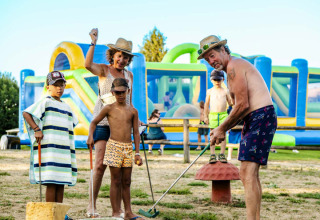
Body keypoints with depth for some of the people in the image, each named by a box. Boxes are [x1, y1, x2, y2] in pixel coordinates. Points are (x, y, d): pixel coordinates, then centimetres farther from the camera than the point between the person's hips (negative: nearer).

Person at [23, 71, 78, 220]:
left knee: (62, 182, 6)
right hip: (49, 148, -7)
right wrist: (36, 129, -17)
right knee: (51, 182, -10)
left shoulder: (66, 107, 21)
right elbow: (26, 113, -11)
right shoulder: (45, 102, -2)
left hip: (64, 149, 7)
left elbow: (72, 123, 36)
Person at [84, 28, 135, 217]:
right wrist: (93, 43, -25)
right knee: (100, 164, -11)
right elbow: (88, 65, -21)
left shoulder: (129, 75, 16)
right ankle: (92, 206, -4)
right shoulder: (104, 70, 2)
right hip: (103, 122, -4)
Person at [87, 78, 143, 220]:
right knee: (116, 181, -2)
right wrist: (90, 136, -7)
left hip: (128, 148, 3)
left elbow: (136, 133, 11)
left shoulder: (133, 111, 8)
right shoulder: (109, 109, 1)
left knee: (126, 181, 7)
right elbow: (94, 122, 11)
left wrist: (137, 153, 7)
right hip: (114, 146, -3)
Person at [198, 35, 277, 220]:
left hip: (261, 117, -11)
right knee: (252, 175, 15)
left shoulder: (234, 66, -11)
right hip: (254, 121, 11)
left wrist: (222, 129, -6)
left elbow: (243, 105, -17)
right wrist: (221, 130, 14)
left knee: (247, 174, -16)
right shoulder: (234, 69, 22)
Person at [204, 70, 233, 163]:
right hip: (212, 115, 0)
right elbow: (206, 104, 8)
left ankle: (222, 154, 4)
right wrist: (205, 116, 4)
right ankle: (212, 155, 2)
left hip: (223, 114, 0)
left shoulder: (225, 91, 7)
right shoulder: (210, 91, 6)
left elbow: (230, 103, 13)